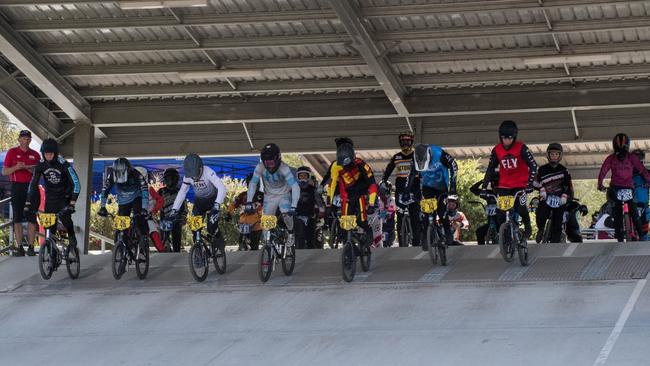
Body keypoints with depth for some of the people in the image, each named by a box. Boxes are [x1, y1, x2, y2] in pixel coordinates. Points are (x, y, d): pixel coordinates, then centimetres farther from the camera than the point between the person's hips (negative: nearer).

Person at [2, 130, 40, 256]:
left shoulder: (35, 155, 10)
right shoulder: (12, 152, 5)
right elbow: (4, 172, 3)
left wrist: (28, 168, -10)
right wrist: (16, 167, -16)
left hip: (31, 187, 1)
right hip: (17, 187, -1)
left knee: (32, 218, -3)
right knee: (17, 218, -1)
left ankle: (31, 247, -1)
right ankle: (19, 247, 1)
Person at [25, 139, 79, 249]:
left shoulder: (64, 164, -22)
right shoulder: (40, 165, -11)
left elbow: (76, 184, -26)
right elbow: (33, 185, -7)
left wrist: (72, 204, -35)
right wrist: (28, 204, -14)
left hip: (64, 197, -4)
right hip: (50, 198, 4)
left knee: (64, 215, -28)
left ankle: (72, 238, -5)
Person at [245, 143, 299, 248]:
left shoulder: (284, 169, -32)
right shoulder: (260, 167, -24)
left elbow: (295, 187, -38)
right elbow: (252, 184, -18)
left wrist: (293, 206, -46)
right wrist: (249, 202, -28)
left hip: (284, 195, -3)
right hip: (270, 195, 3)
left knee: (286, 214, -25)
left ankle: (291, 234, 3)